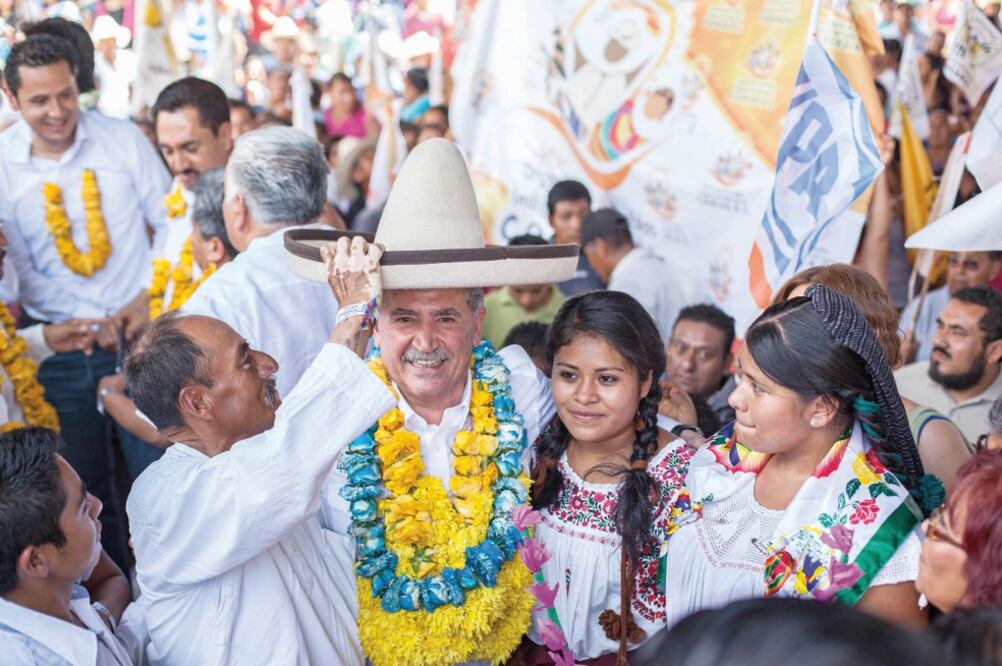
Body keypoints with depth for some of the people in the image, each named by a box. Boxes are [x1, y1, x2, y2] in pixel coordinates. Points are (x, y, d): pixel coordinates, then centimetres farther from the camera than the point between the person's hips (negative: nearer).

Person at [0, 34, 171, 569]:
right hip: (61, 344, 1)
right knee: (83, 483, 11)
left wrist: (150, 297, -11)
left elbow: (169, 223, 1)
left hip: (138, 330, -1)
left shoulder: (122, 139, -4)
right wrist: (83, 321, -13)